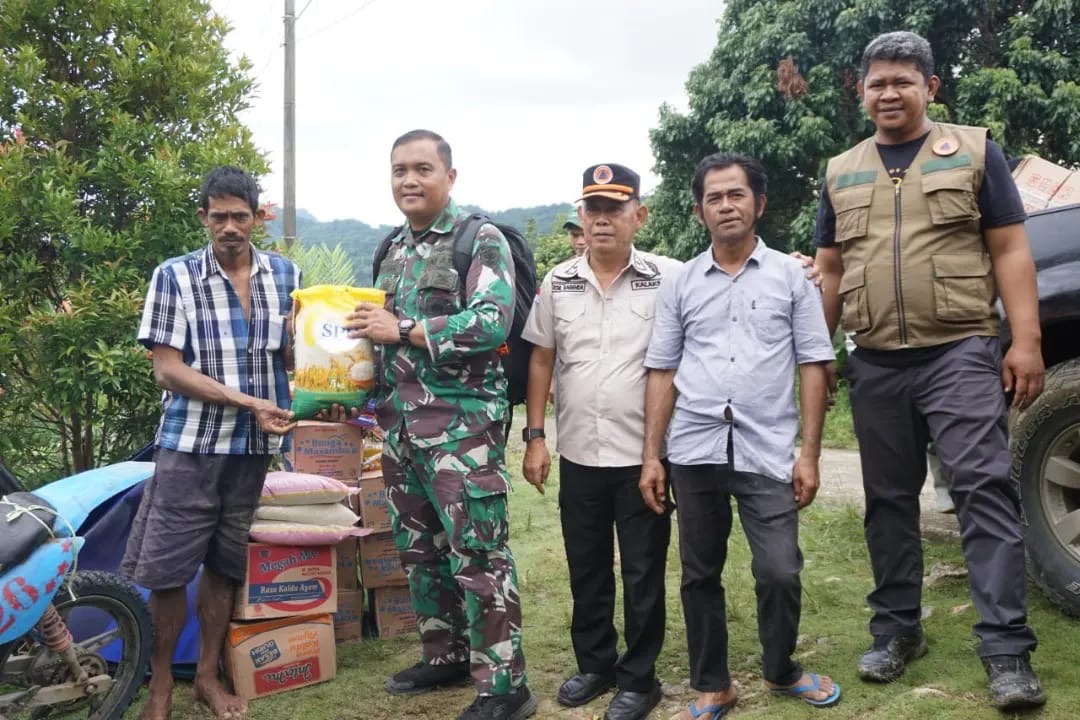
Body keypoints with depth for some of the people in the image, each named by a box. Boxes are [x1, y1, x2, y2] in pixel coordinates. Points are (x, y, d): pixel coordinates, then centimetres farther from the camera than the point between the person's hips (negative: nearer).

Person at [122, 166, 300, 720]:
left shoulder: (286, 275, 5)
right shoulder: (174, 277, -5)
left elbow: (295, 358, 12)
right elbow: (167, 369, -9)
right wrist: (245, 401, -17)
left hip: (253, 447, 3)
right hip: (190, 444, -3)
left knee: (225, 564, 12)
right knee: (167, 570, -1)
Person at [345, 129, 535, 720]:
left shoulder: (482, 240, -7)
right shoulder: (394, 249, 16)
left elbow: (492, 323, -20)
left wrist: (402, 329, -17)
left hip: (461, 424, -8)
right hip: (399, 424, 8)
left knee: (477, 553, -6)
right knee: (418, 549, 15)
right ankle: (444, 655, 30)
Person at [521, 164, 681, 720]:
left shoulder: (669, 278, -6)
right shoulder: (557, 282, 5)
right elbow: (541, 360, 9)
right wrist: (535, 436, 6)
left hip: (644, 453, -3)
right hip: (578, 453, 4)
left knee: (642, 572, 8)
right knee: (586, 569, 16)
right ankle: (594, 664, 32)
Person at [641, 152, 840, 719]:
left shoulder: (791, 276, 5)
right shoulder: (679, 284, 9)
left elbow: (813, 367, 3)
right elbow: (662, 372, 9)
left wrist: (809, 454, -3)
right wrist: (651, 455, 3)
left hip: (768, 452, -2)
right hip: (695, 450, 2)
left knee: (780, 572, -2)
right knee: (700, 574, 9)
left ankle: (780, 670, 24)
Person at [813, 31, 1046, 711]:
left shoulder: (974, 151, 4)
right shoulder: (841, 173, 13)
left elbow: (1011, 252, 0)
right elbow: (830, 271, 16)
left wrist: (1026, 340, -10)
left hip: (960, 354, -4)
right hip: (875, 366, 4)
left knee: (985, 488, -10)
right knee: (889, 499, 10)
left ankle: (1007, 650, -7)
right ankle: (897, 629, 23)